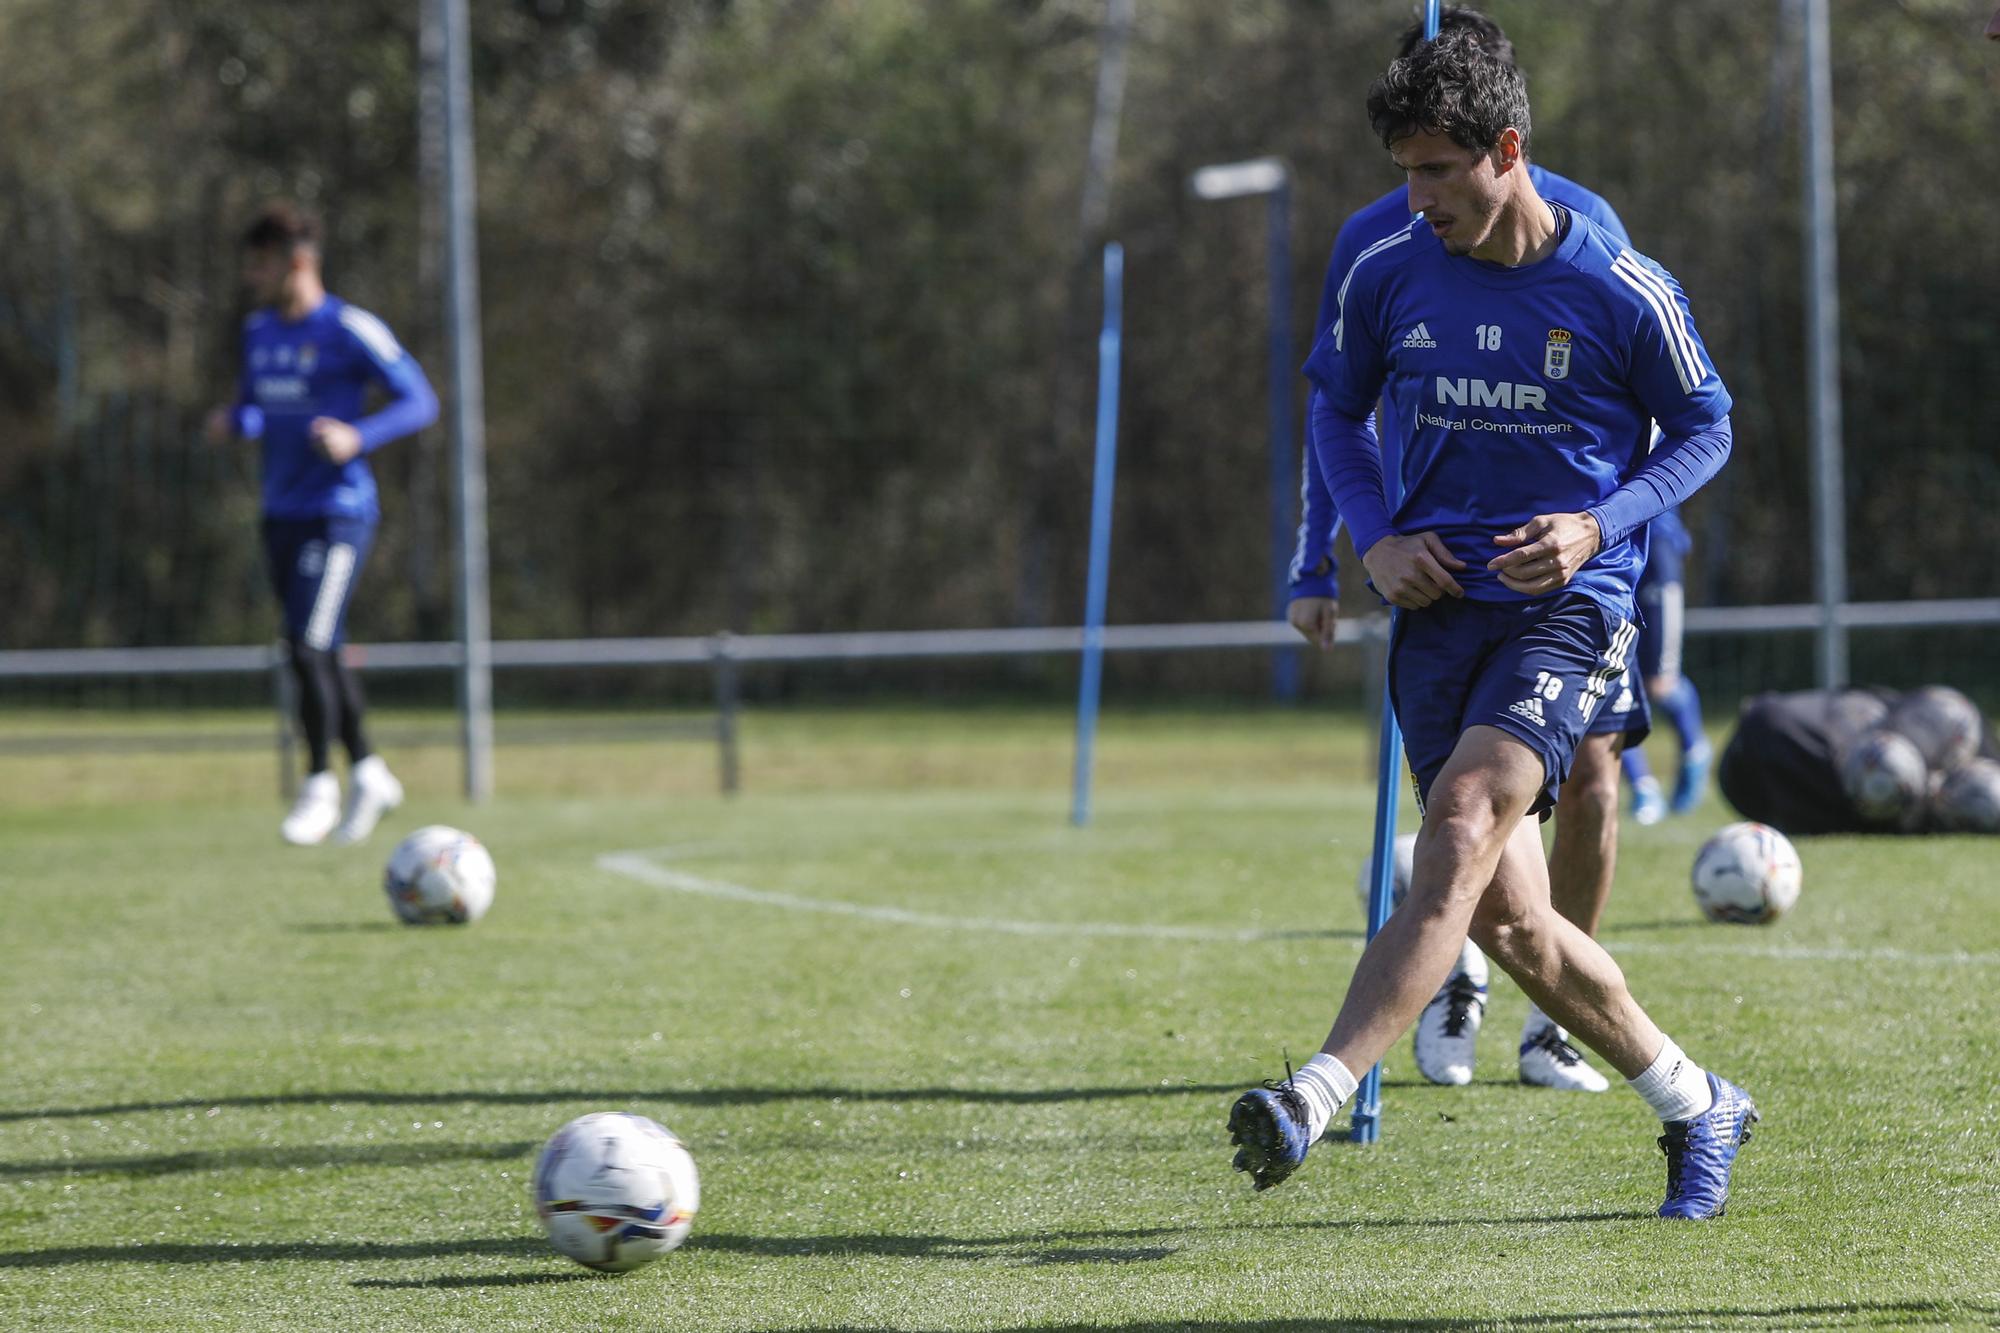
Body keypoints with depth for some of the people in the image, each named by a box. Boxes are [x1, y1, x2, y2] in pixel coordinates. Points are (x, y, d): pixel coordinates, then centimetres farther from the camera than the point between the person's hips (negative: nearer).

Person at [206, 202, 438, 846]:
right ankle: (369, 774, 25)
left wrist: (358, 439, -25)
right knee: (321, 653, 12)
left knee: (309, 647, -14)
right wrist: (232, 422, 0)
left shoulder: (349, 330, -10)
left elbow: (420, 401, -10)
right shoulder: (259, 332, 11)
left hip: (338, 512, -7)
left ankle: (319, 787, -3)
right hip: (282, 514, 7)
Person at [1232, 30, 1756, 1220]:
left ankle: (1315, 1101, -37)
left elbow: (1706, 428, 6)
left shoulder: (1624, 294, -7)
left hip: (1567, 606, -5)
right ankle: (1700, 1108, 23)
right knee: (1508, 920, 4)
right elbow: (1335, 405, 19)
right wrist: (1376, 537, 1)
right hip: (1440, 605, 5)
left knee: (1460, 834, -26)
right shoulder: (1389, 276, 2)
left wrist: (1601, 526, -10)